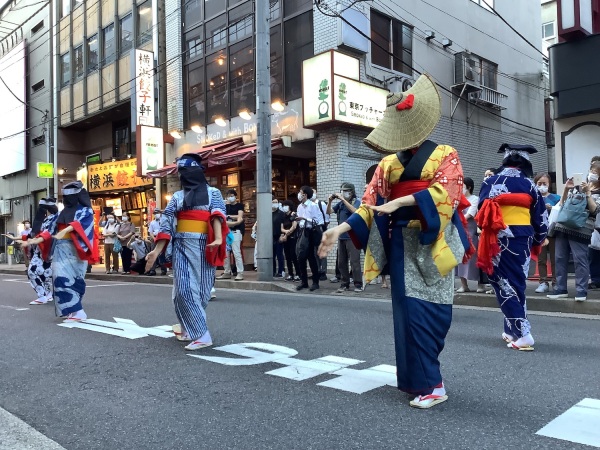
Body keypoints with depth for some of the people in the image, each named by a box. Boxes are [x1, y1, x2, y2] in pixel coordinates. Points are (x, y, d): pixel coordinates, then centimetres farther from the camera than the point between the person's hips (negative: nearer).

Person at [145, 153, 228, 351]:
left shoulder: (213, 193, 9)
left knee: (202, 289, 1)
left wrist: (218, 239, -26)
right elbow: (166, 225, 9)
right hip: (182, 247, 1)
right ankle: (201, 334, -4)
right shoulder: (177, 197, 15)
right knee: (184, 289, -10)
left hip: (205, 247, -1)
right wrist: (156, 251, -1)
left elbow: (218, 215, -8)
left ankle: (188, 326, 18)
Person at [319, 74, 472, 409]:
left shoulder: (446, 155, 3)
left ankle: (430, 383, 3)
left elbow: (445, 191, -16)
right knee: (409, 309, 2)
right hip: (403, 242, 4)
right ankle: (420, 379, 12)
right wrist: (340, 229, -9)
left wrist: (400, 201, -27)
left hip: (433, 241, -4)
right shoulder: (389, 164, 13)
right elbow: (372, 205, 6)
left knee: (426, 310, -7)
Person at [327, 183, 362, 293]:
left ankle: (358, 284, 2)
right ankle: (345, 284, 17)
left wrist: (343, 199, -21)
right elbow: (329, 212, 12)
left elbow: (355, 211, -23)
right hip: (341, 236, 6)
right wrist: (330, 201, -4)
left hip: (353, 236, -6)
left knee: (354, 261, -5)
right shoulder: (340, 203, 10)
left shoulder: (356, 201, -3)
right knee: (341, 262, 8)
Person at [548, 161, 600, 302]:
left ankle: (581, 291, 2)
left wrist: (587, 192, -10)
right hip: (562, 226, 4)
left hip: (580, 229, -4)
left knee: (580, 260, -6)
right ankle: (561, 289, 13)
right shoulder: (577, 186, 16)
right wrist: (566, 189, 2)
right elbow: (562, 204, 15)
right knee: (560, 259, 6)